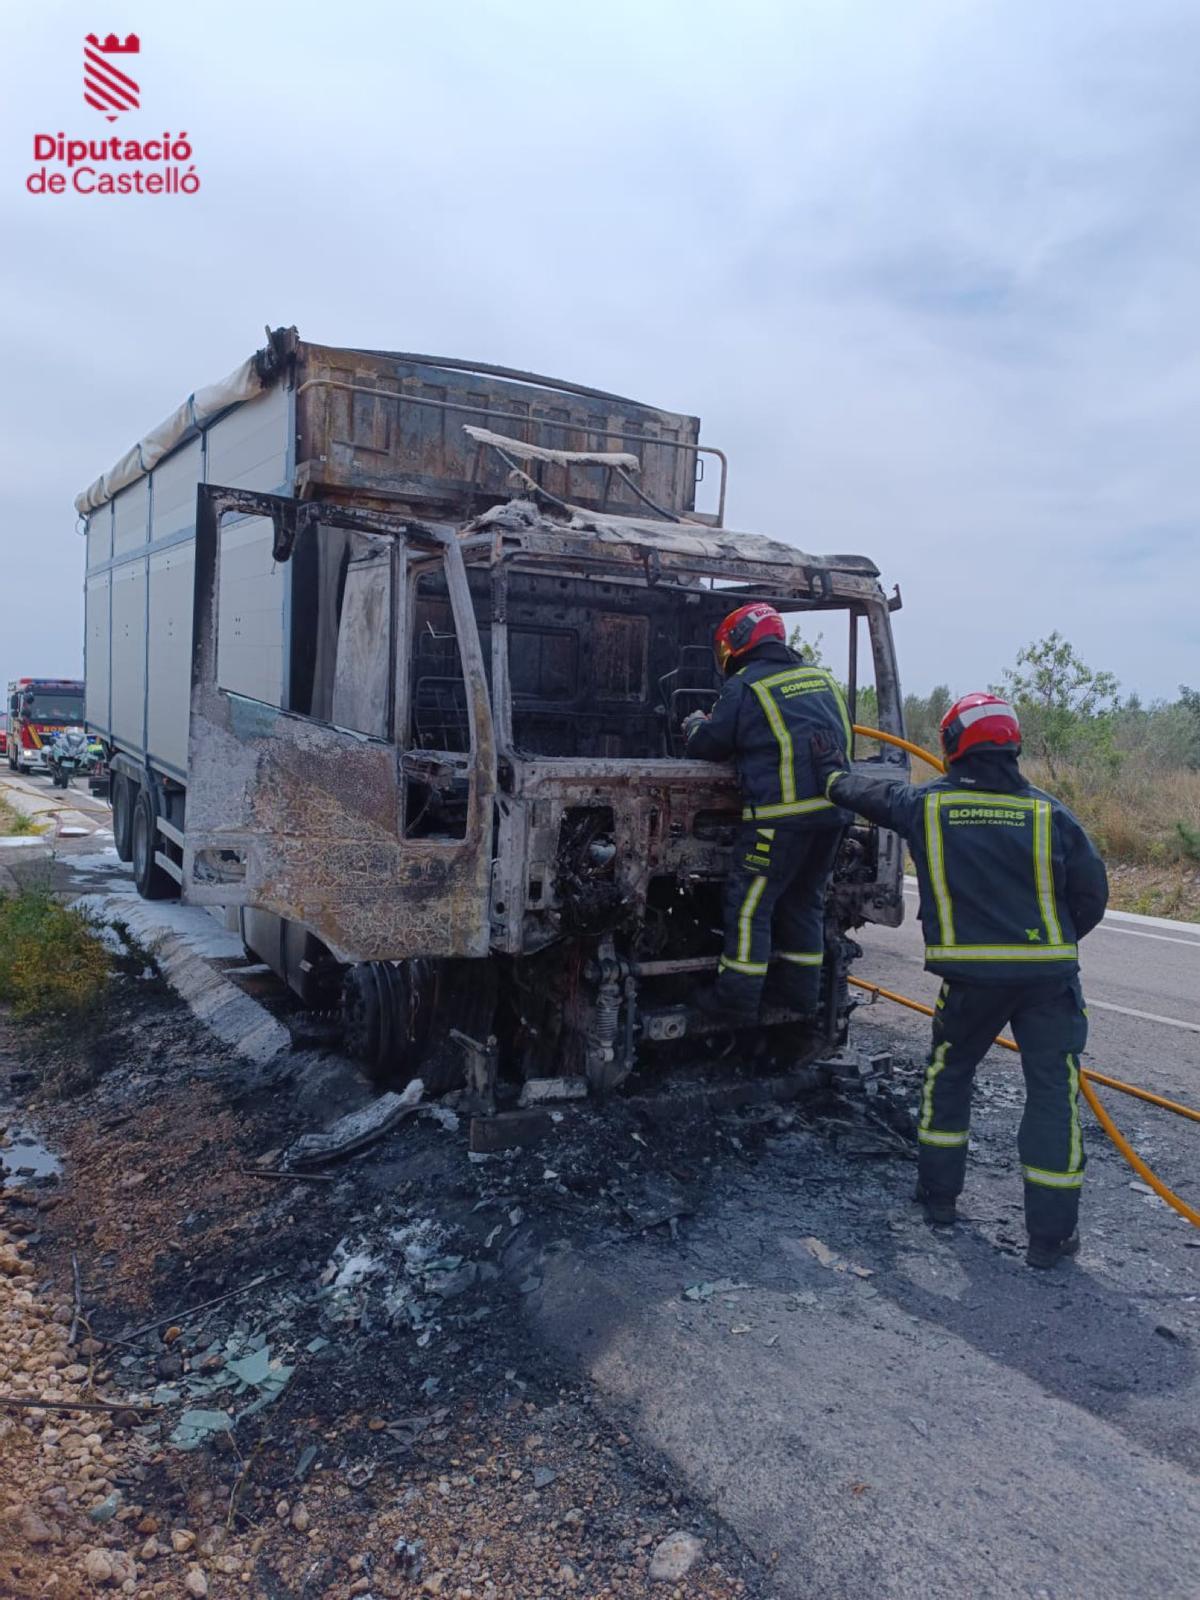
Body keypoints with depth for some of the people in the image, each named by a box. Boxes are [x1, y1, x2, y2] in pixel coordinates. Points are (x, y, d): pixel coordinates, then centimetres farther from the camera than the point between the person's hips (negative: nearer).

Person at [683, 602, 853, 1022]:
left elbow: (708, 745, 4)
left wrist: (695, 725, 27)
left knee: (749, 903, 0)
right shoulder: (821, 678, 18)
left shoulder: (745, 686, -3)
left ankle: (737, 998, 2)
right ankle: (800, 990, 25)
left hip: (782, 813, -7)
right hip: (833, 809, 8)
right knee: (804, 900, 18)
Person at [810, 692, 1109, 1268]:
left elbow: (866, 793, 16)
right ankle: (1050, 1232, 12)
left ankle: (938, 1191, 31)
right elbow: (1092, 893, 2)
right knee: (1053, 1091, 7)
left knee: (948, 1074, 22)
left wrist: (833, 771, 37)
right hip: (1049, 976, 0)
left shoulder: (926, 805, -3)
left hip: (971, 976, 1)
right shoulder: (1048, 812, -4)